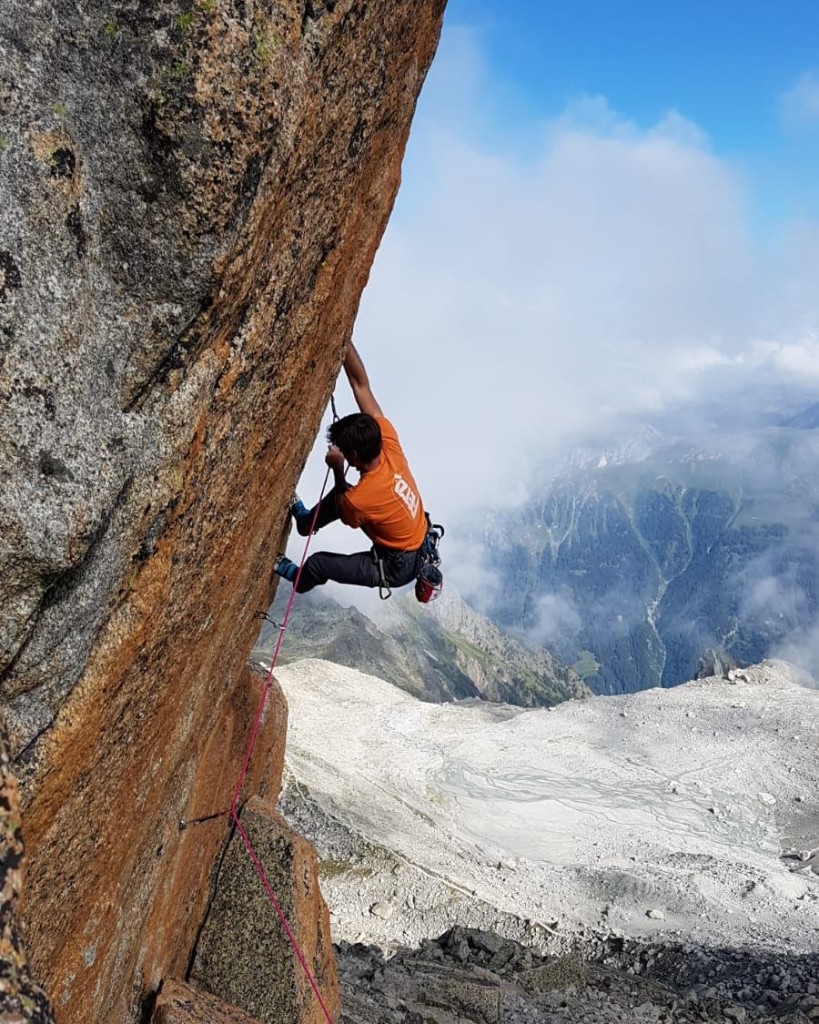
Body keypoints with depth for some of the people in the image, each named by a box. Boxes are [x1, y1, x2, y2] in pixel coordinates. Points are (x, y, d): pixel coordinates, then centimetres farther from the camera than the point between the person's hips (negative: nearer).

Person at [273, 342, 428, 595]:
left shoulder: (358, 500, -37)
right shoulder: (388, 442, -22)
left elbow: (344, 508, -8)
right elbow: (361, 384, -18)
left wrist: (338, 470, -14)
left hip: (397, 567, -7)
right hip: (417, 543, 7)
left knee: (317, 563, 3)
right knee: (341, 494, 13)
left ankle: (300, 578, 38)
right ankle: (306, 521, 39)